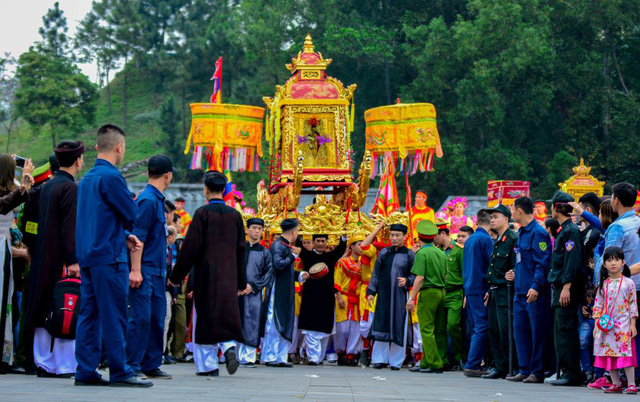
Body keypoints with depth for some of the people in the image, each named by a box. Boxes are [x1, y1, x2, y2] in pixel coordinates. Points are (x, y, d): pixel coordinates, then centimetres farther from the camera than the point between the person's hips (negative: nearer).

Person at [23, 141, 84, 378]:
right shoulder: (70, 188, -12)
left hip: (43, 258, 8)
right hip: (61, 260, -8)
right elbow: (70, 227, -18)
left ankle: (44, 363, 12)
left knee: (44, 313, 9)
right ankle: (63, 365, -5)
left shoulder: (46, 187, 14)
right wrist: (73, 261, -20)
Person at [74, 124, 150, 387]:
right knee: (114, 316, -5)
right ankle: (119, 372, -3)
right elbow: (132, 215, -11)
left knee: (89, 314, 8)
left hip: (87, 256, 9)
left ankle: (86, 371, 9)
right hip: (108, 257, -9)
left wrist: (123, 236, 13)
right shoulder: (111, 176, -13)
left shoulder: (87, 178, 15)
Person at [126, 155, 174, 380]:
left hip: (157, 271, 10)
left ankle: (151, 365, 15)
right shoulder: (147, 200, -13)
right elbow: (137, 237, -18)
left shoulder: (157, 199, 16)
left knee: (157, 318, 10)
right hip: (145, 271, -9)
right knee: (141, 318, -8)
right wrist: (135, 270, -21)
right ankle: (133, 366, -4)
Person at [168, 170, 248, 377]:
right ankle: (229, 347, -15)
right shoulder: (235, 215, 6)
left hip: (205, 275, -4)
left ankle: (207, 365, 5)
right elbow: (241, 250, 10)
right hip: (228, 277, 4)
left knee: (205, 319, 4)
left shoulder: (202, 213, -7)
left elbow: (191, 246, -10)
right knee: (226, 314, 11)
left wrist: (176, 275, -1)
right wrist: (242, 282, 17)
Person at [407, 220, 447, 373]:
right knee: (439, 330, 8)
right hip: (441, 291, 8)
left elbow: (420, 278, -16)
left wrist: (411, 298, -15)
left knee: (427, 329, -4)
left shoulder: (422, 253, -9)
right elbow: (445, 276, 15)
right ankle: (425, 363, 13)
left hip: (428, 292, -8)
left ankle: (435, 364, -8)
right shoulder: (441, 253, 12)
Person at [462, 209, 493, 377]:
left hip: (470, 289, 9)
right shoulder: (485, 239, -11)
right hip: (481, 289, -9)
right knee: (482, 328, -7)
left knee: (477, 328, 13)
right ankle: (472, 365, -11)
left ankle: (472, 365, 12)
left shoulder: (469, 240, 16)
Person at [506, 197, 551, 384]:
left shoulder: (538, 233, -11)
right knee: (520, 330, 8)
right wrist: (516, 274, 20)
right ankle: (525, 370, 14)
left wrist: (536, 286, -24)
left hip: (535, 293, -10)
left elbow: (542, 263, -18)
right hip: (521, 291, 10)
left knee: (537, 332, -4)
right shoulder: (521, 233, 18)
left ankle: (537, 372, 0)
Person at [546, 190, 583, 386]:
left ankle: (572, 374, -10)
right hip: (560, 289, 10)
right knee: (561, 331, 10)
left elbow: (572, 261, -20)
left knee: (566, 331, -10)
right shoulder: (564, 230, 18)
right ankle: (567, 371, 14)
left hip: (567, 291, -10)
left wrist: (566, 287, -23)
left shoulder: (571, 231, -12)